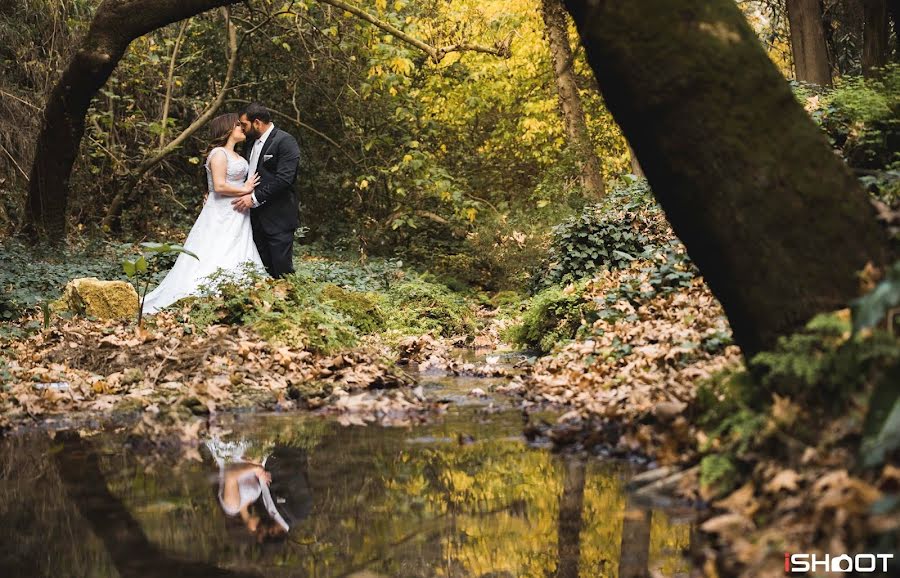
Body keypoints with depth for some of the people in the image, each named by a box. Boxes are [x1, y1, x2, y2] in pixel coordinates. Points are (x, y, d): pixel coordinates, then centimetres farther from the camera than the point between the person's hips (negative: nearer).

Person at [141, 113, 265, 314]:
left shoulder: (237, 156, 18)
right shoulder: (219, 153, -10)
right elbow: (219, 186, -19)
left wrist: (248, 189, 6)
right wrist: (244, 190, -10)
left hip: (237, 220, 9)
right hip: (221, 219, -9)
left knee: (235, 265, 4)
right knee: (216, 263, -12)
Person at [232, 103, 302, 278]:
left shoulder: (285, 141, -10)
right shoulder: (251, 143, 15)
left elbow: (284, 178, -19)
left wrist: (255, 198, -19)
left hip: (278, 217, -8)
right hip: (256, 216, 8)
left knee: (281, 270, -6)